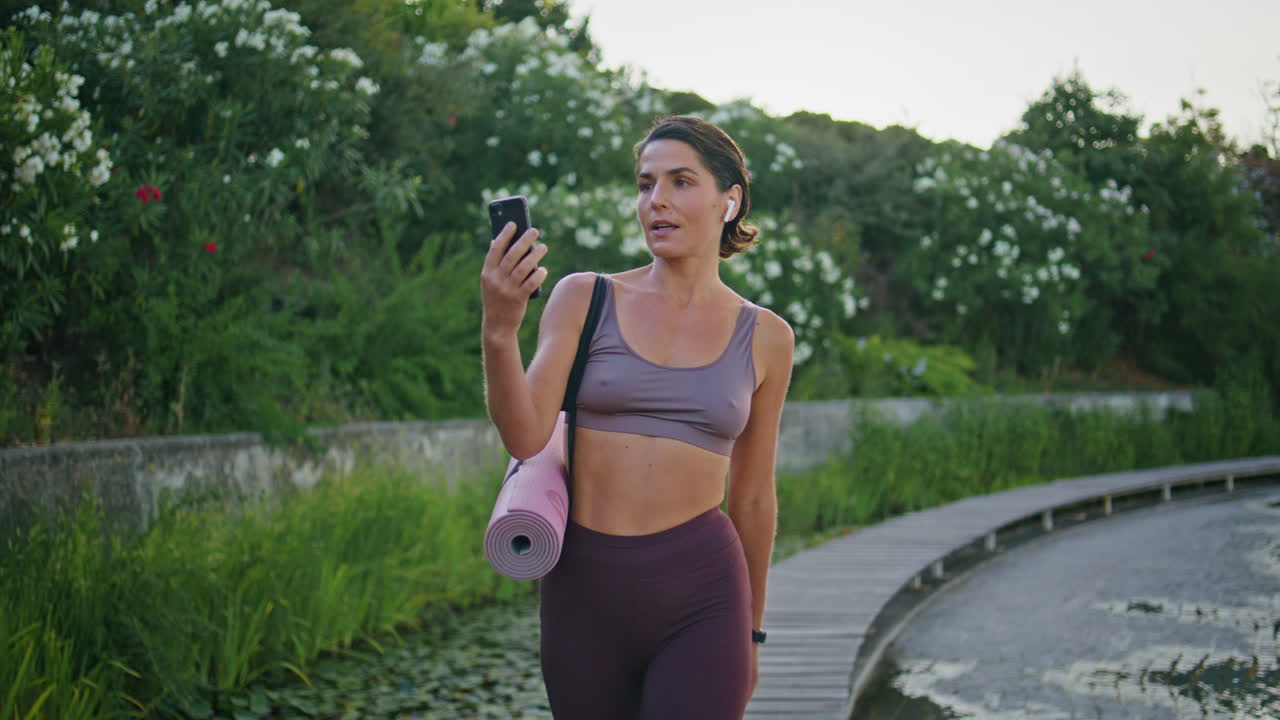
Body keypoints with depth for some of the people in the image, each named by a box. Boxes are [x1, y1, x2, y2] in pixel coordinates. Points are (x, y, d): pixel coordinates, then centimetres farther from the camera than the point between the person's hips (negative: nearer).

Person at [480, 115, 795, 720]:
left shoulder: (765, 338, 5)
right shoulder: (584, 298, 2)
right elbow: (524, 438, -10)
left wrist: (751, 632, 19)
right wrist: (499, 330, -27)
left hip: (700, 599, -1)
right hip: (585, 594, 1)